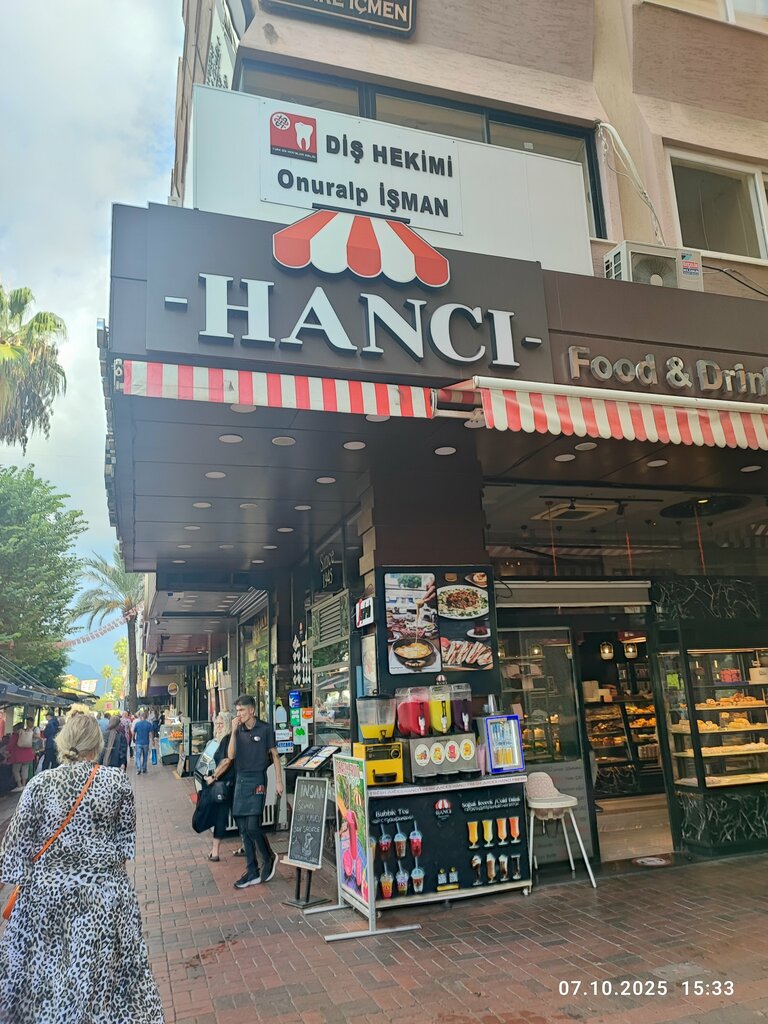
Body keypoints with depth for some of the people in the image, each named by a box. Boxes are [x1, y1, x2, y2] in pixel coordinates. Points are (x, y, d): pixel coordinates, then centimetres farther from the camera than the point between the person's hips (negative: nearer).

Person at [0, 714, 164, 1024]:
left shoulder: (40, 783, -9)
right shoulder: (117, 782, -8)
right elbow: (127, 838, 1)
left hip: (48, 892, 0)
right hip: (106, 891, 0)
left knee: (45, 969, 18)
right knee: (104, 970, 16)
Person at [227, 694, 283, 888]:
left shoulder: (265, 729, -5)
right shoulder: (238, 730, 6)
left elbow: (274, 755, -1)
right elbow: (231, 755, -2)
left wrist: (278, 781, -4)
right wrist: (234, 731, -10)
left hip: (257, 781, -5)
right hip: (240, 780, 5)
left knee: (253, 826, -12)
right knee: (243, 829, 7)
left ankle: (269, 859, 14)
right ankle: (252, 872, 17)